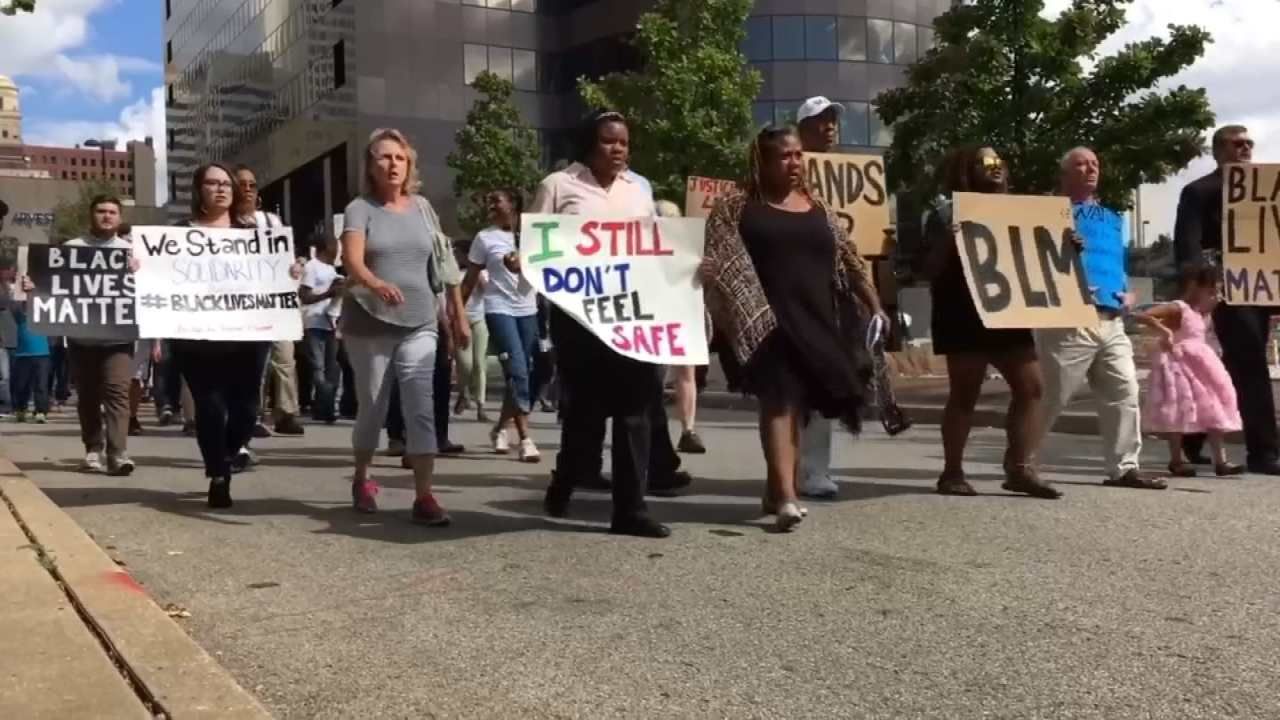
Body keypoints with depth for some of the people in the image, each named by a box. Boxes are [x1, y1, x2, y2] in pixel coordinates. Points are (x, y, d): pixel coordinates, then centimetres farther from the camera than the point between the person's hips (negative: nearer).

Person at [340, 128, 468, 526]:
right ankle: (361, 479, 33)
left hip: (419, 324, 2)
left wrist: (458, 314, 15)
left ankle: (424, 497, -9)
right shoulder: (360, 208, -4)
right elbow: (352, 261, -20)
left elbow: (440, 264, 15)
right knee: (372, 407, 9)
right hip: (368, 324, -2)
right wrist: (377, 284, -41)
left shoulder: (422, 207, 8)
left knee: (421, 407, -8)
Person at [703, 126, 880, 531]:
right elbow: (719, 263, -5)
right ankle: (786, 496, -21)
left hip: (815, 319, 5)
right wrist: (728, 308, -20)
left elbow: (848, 261, 19)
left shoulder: (818, 209, 17)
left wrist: (874, 306, 16)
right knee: (778, 398, -15)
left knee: (799, 403, 8)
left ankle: (776, 490, 20)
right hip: (767, 319, -5)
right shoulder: (737, 207, 2)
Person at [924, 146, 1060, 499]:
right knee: (964, 393, -3)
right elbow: (931, 271, -8)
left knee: (1031, 386, -1)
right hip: (965, 315, -7)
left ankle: (1020, 468, 3)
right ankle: (952, 472, 5)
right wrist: (947, 243, -27)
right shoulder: (947, 212, -3)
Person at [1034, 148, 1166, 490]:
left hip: (1112, 321, 7)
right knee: (1049, 397, -4)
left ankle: (1124, 467, 8)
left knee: (1124, 393, 2)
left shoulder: (1113, 219, 23)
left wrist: (1128, 293, 10)